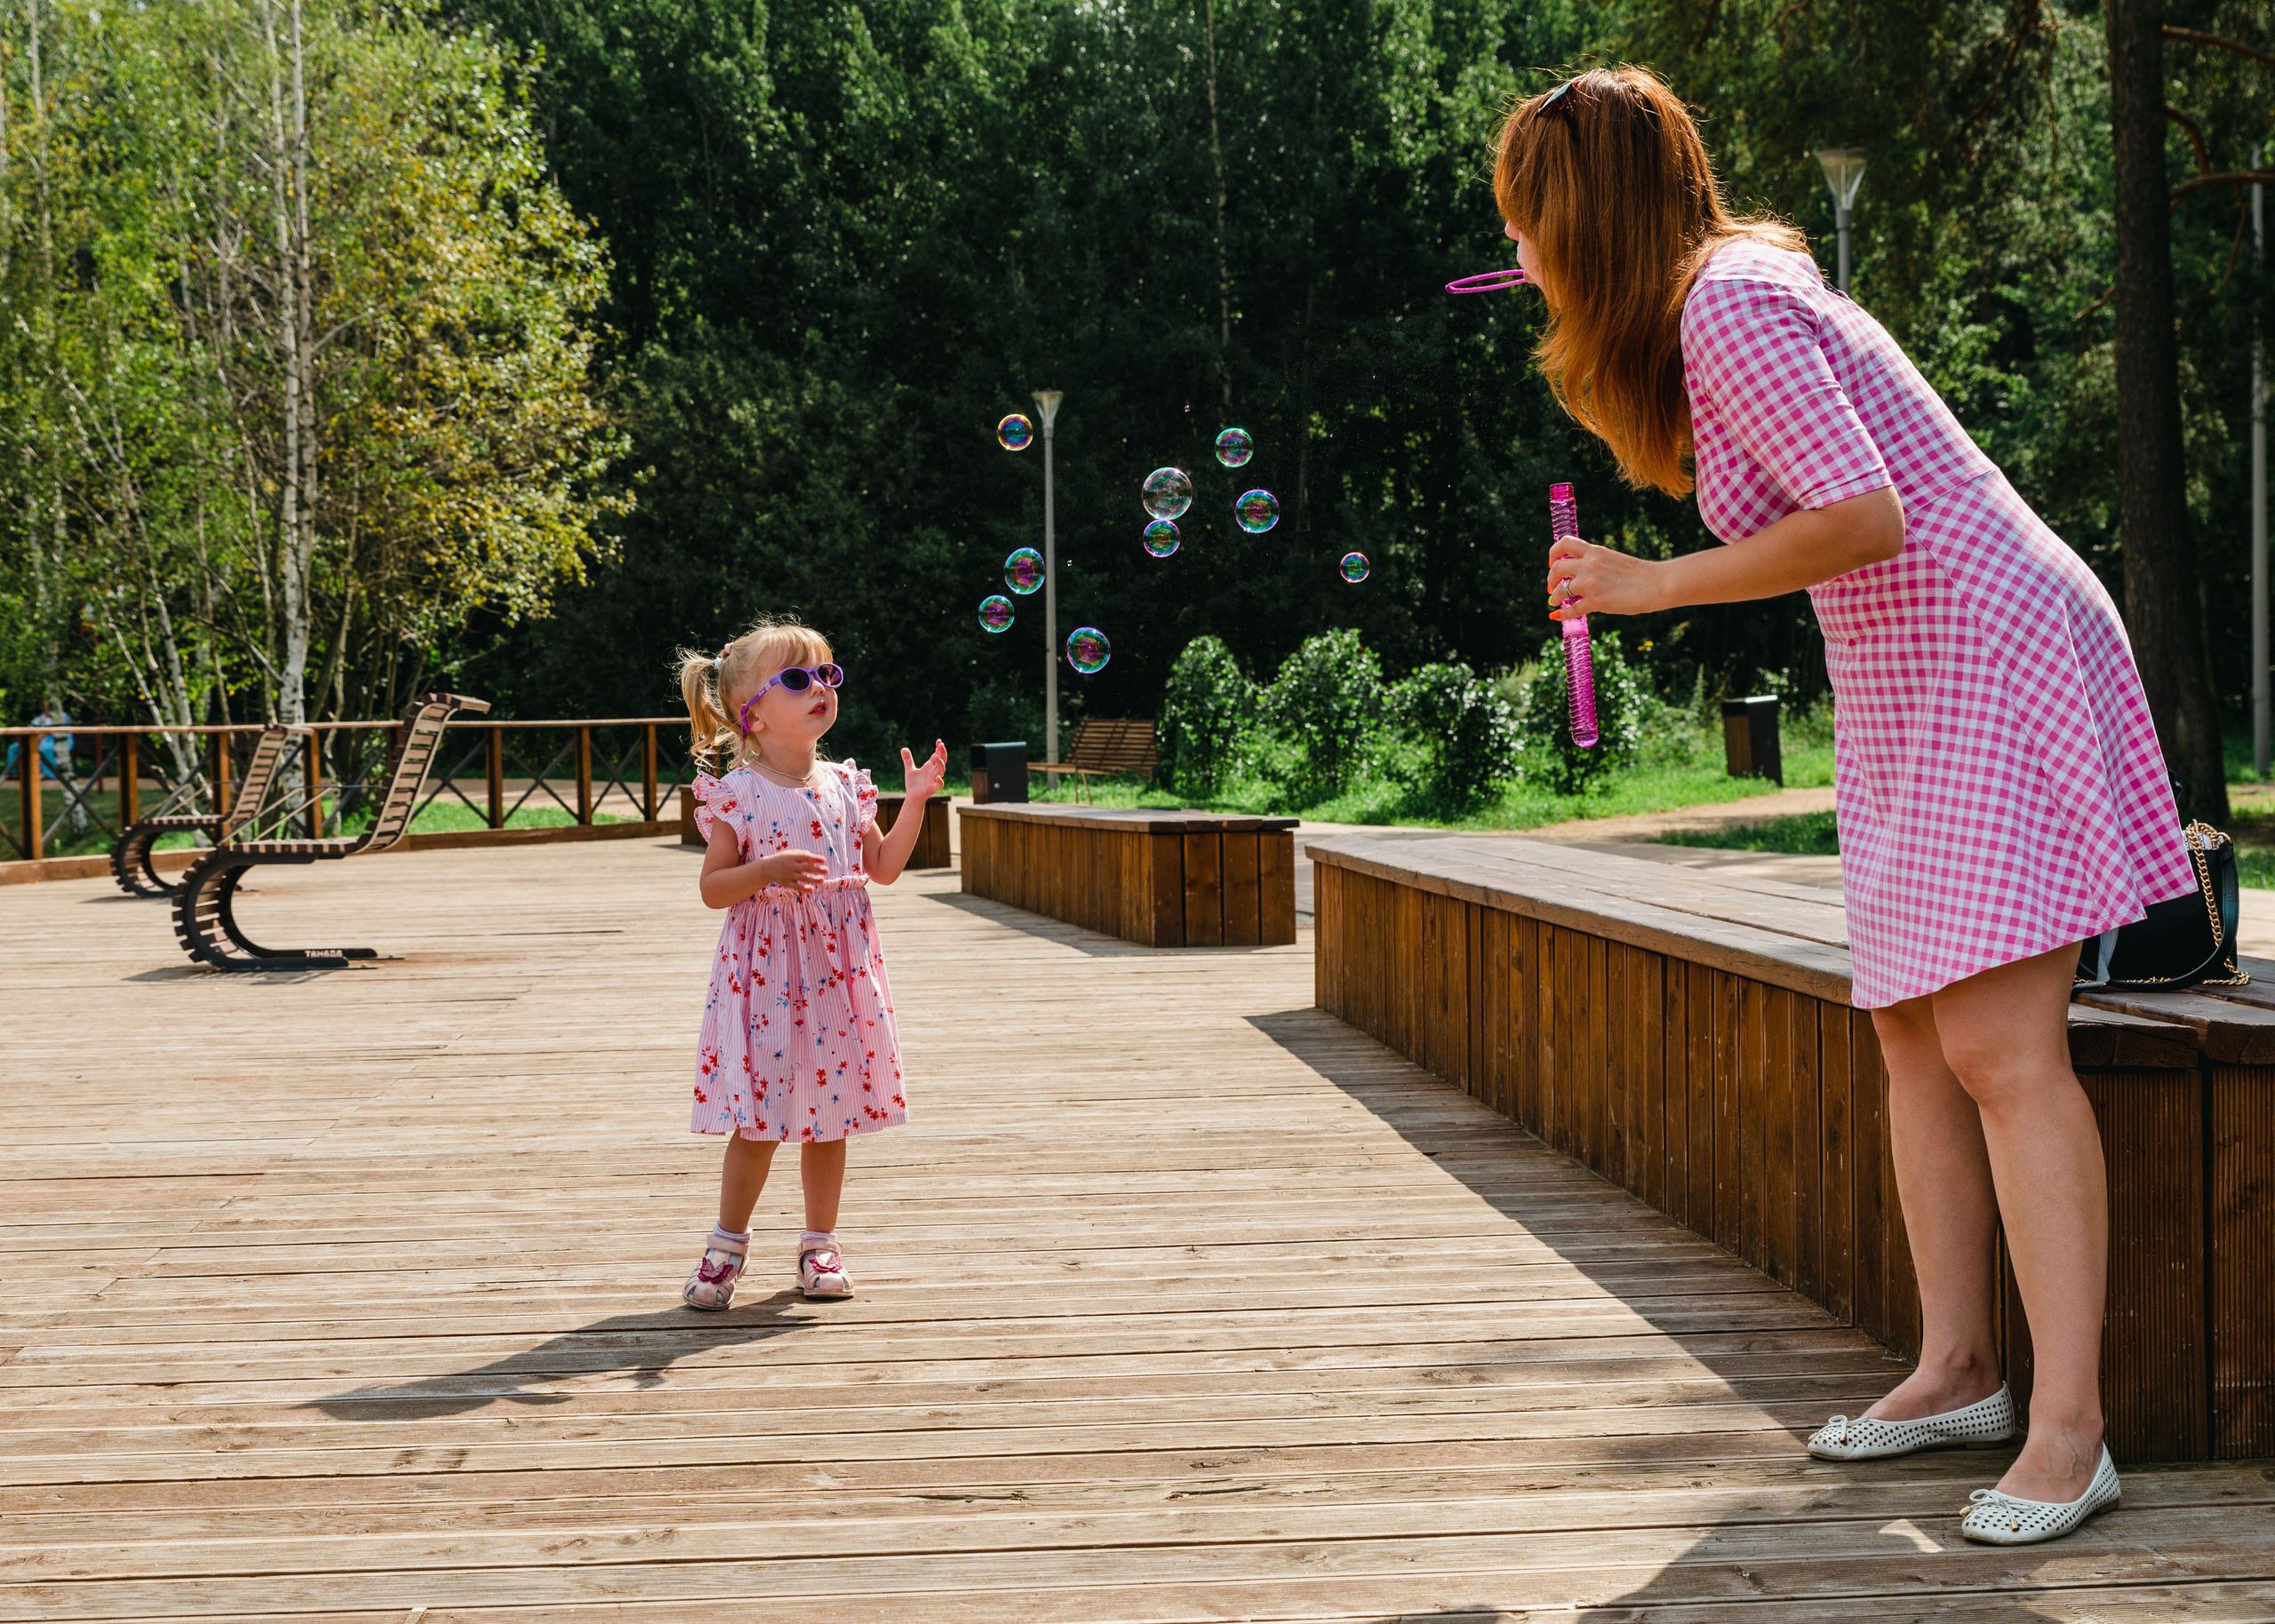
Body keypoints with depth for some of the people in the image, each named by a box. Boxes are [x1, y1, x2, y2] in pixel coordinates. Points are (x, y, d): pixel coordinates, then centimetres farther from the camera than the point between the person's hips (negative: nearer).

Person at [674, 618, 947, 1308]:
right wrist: (766, 871, -25)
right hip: (765, 971, -4)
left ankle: (820, 1243, 22)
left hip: (836, 970, 4)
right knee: (758, 1120, -1)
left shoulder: (844, 786, 7)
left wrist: (916, 799, 3)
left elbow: (883, 866, 11)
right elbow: (713, 888, -8)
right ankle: (727, 1245, 16)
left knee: (829, 1111, 9)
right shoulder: (737, 793, -8)